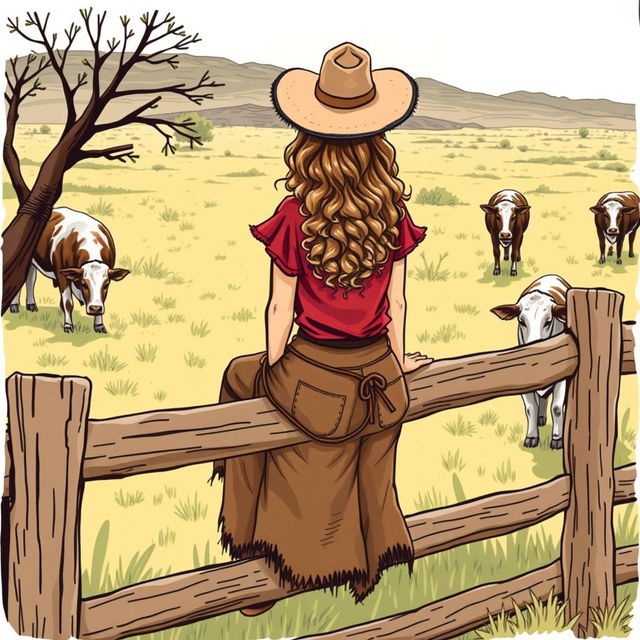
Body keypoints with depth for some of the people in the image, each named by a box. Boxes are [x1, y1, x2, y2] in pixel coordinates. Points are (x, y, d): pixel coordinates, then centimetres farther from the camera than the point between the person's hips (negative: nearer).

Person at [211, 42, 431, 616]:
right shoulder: (393, 211, -9)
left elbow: (281, 308, -10)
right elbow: (397, 300, 0)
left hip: (313, 375, -2)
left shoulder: (296, 216, -19)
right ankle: (364, 571, 49)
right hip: (377, 375, 3)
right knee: (365, 481, 25)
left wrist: (273, 369, 6)